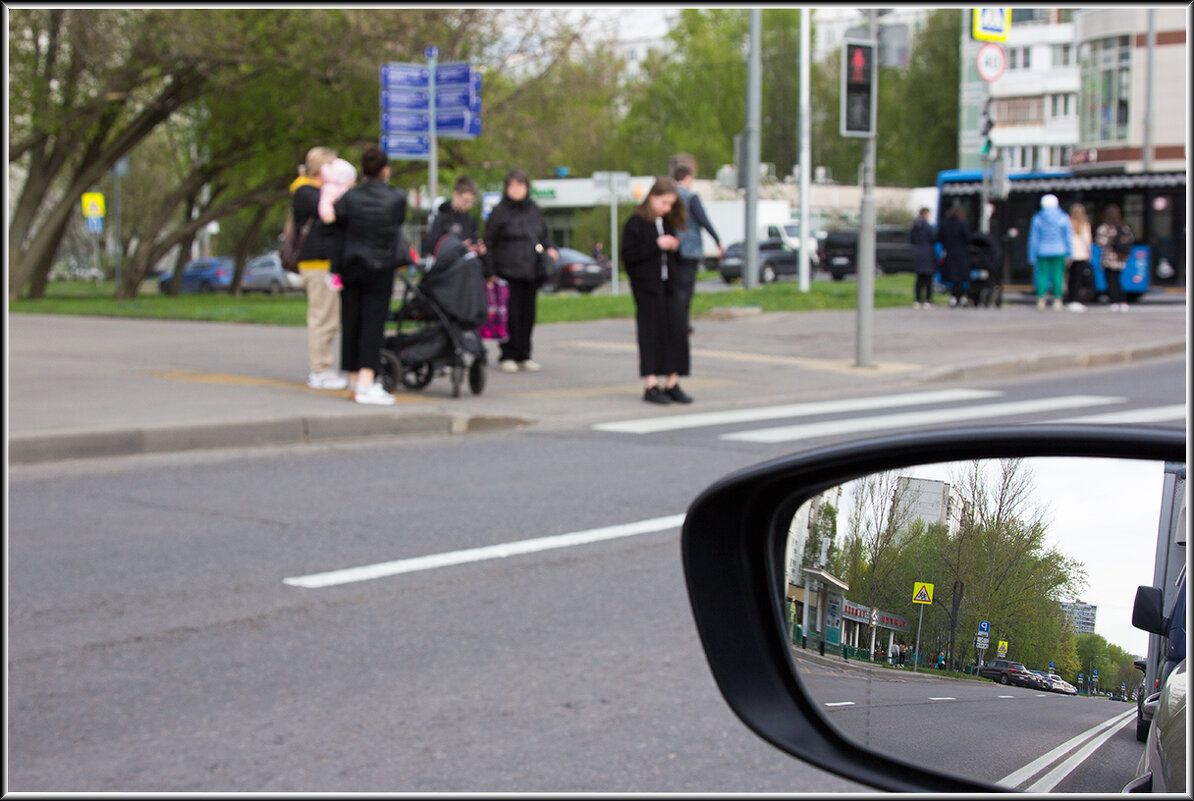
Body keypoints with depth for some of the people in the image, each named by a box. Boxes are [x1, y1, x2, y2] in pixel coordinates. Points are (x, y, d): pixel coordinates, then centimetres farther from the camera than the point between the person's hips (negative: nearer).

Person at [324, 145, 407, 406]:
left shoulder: (350, 197, -4)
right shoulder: (398, 199, -8)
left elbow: (336, 220, 5)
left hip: (351, 265, 3)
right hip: (381, 268, -3)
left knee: (351, 322, 10)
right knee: (373, 324, -4)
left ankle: (354, 378, 19)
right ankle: (366, 382, -15)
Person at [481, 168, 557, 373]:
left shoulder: (534, 210, 13)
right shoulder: (500, 211, -1)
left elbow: (543, 236, 24)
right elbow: (489, 242, -2)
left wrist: (549, 248, 2)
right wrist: (490, 272, -8)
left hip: (532, 272, 5)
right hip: (508, 271, -5)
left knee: (528, 315, 6)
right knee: (510, 315, -6)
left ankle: (524, 356, 15)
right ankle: (507, 357, 3)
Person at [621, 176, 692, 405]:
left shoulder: (669, 222, 14)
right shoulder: (636, 222, -5)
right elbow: (628, 254, -14)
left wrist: (674, 247, -1)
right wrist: (657, 245, -18)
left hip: (670, 285, 6)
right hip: (647, 287, -6)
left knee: (676, 331, 0)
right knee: (651, 333, -1)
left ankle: (672, 384, 6)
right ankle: (650, 386, 4)